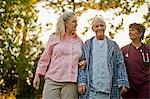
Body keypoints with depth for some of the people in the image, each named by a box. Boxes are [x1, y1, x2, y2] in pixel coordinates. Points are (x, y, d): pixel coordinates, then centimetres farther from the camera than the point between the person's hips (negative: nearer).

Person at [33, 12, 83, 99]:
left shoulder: (79, 41, 15)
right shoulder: (54, 38, 7)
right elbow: (45, 58, 8)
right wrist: (38, 75, 5)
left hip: (71, 83, 2)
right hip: (53, 80, -2)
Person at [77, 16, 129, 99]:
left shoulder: (113, 46, 15)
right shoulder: (86, 46, 12)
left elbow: (120, 65, 8)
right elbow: (81, 65, 6)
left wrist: (122, 83, -4)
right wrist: (81, 82, -8)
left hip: (108, 90, 1)